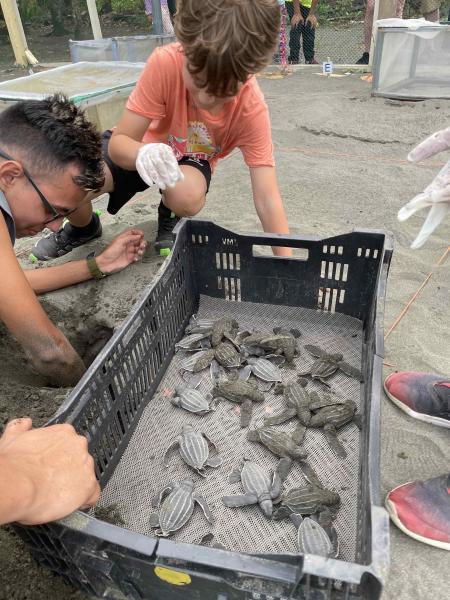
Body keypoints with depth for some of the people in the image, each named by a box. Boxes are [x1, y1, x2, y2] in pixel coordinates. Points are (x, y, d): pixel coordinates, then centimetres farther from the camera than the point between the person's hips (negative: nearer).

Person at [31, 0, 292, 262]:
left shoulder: (252, 107, -29)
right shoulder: (165, 63, -30)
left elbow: (267, 199, -32)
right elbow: (119, 141, -27)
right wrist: (143, 154, -51)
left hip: (192, 160, 0)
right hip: (144, 148, 0)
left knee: (189, 197, -37)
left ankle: (170, 218, 4)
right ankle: (83, 228, 14)